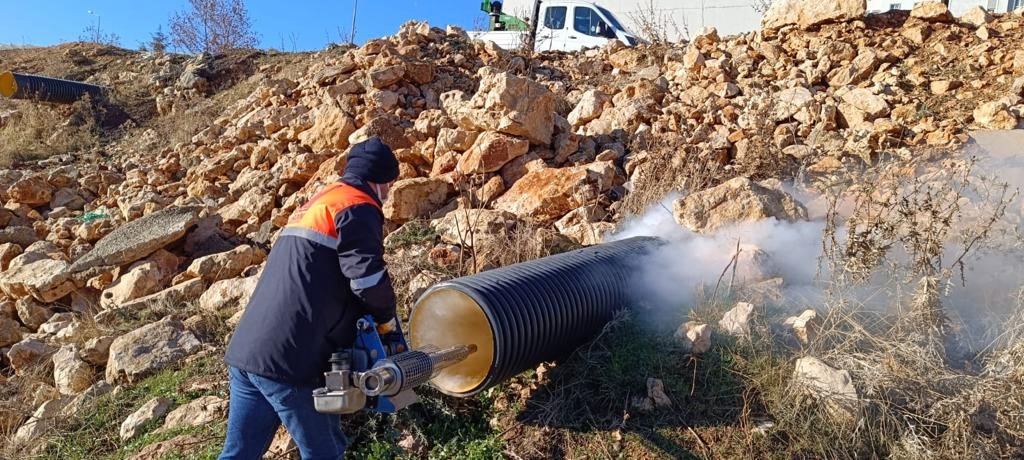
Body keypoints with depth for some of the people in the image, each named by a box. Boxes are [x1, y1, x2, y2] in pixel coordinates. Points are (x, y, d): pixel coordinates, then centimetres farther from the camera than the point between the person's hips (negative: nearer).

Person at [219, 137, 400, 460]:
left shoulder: (315, 205, 23)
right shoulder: (357, 208, -7)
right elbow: (369, 279, -18)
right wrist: (386, 320, 2)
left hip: (244, 353, 9)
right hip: (288, 360, -9)